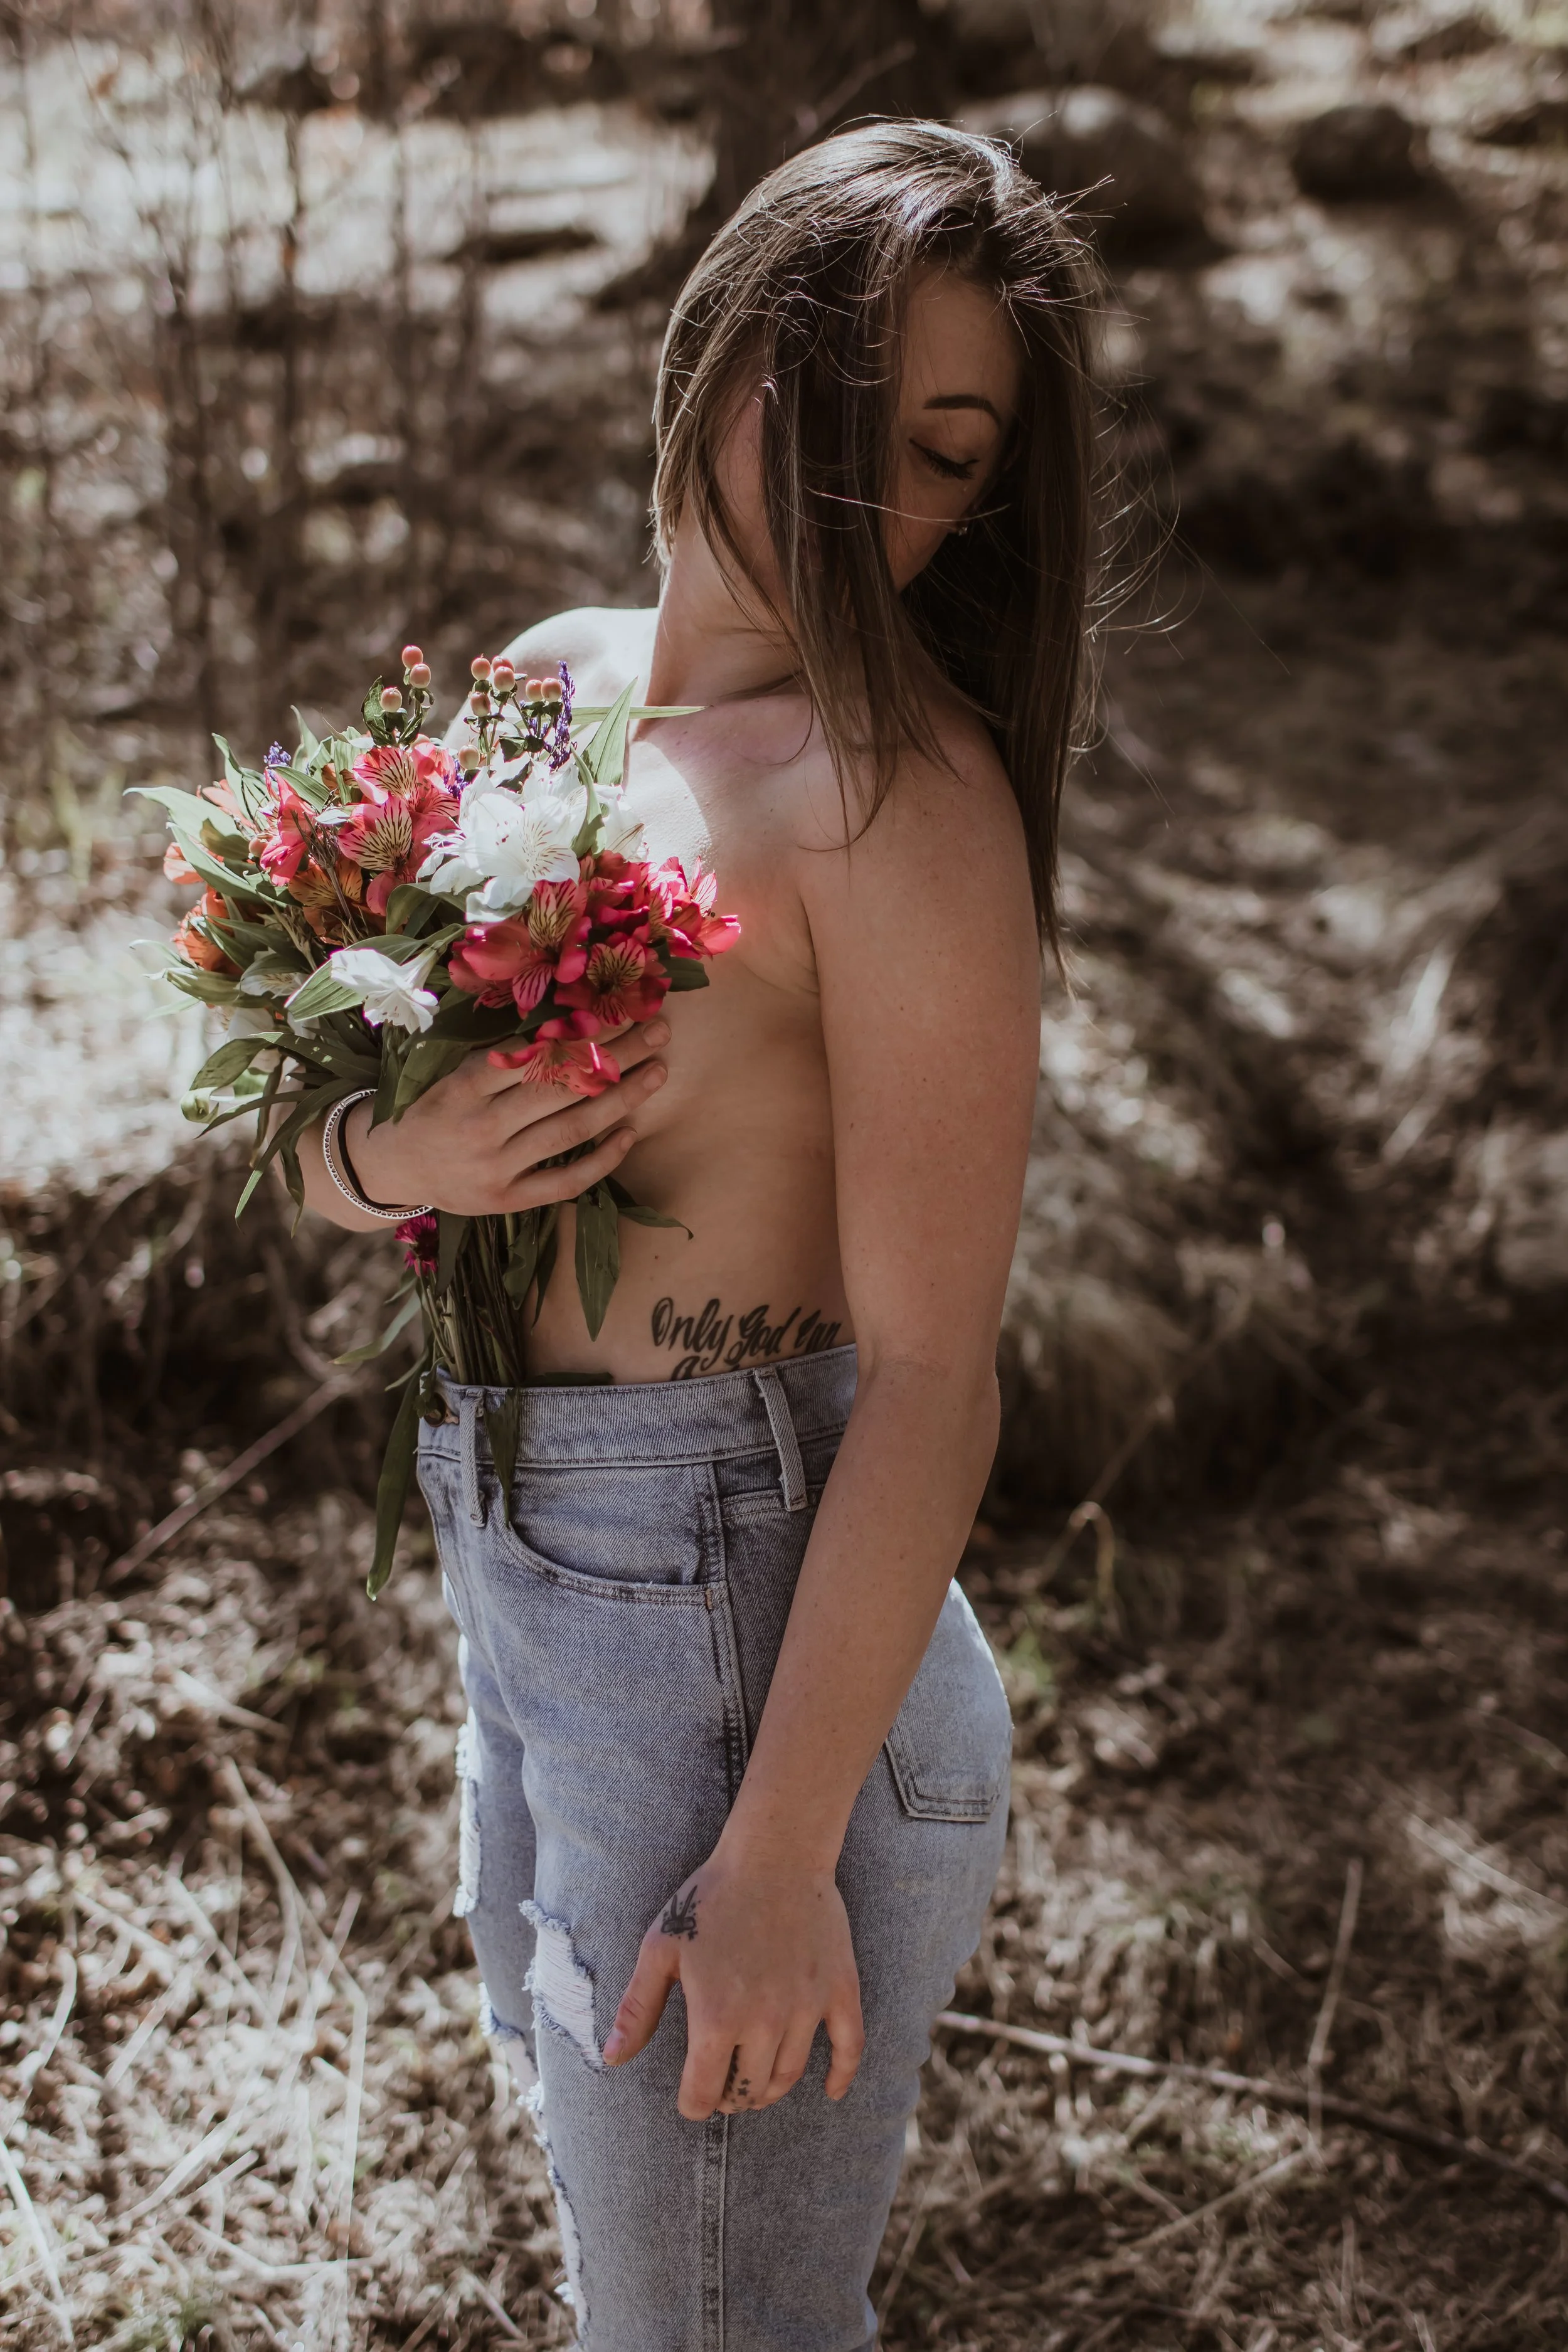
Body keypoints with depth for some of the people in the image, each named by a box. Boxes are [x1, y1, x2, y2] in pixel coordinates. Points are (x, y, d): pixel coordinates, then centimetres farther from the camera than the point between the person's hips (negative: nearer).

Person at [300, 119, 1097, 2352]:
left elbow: (932, 1377, -21)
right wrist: (393, 1156, -15)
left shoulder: (903, 793, -20)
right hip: (520, 1577, 8)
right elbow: (312, 1125, 9)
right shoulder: (556, 682, 4)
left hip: (753, 1607, -8)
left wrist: (778, 1856, -21)